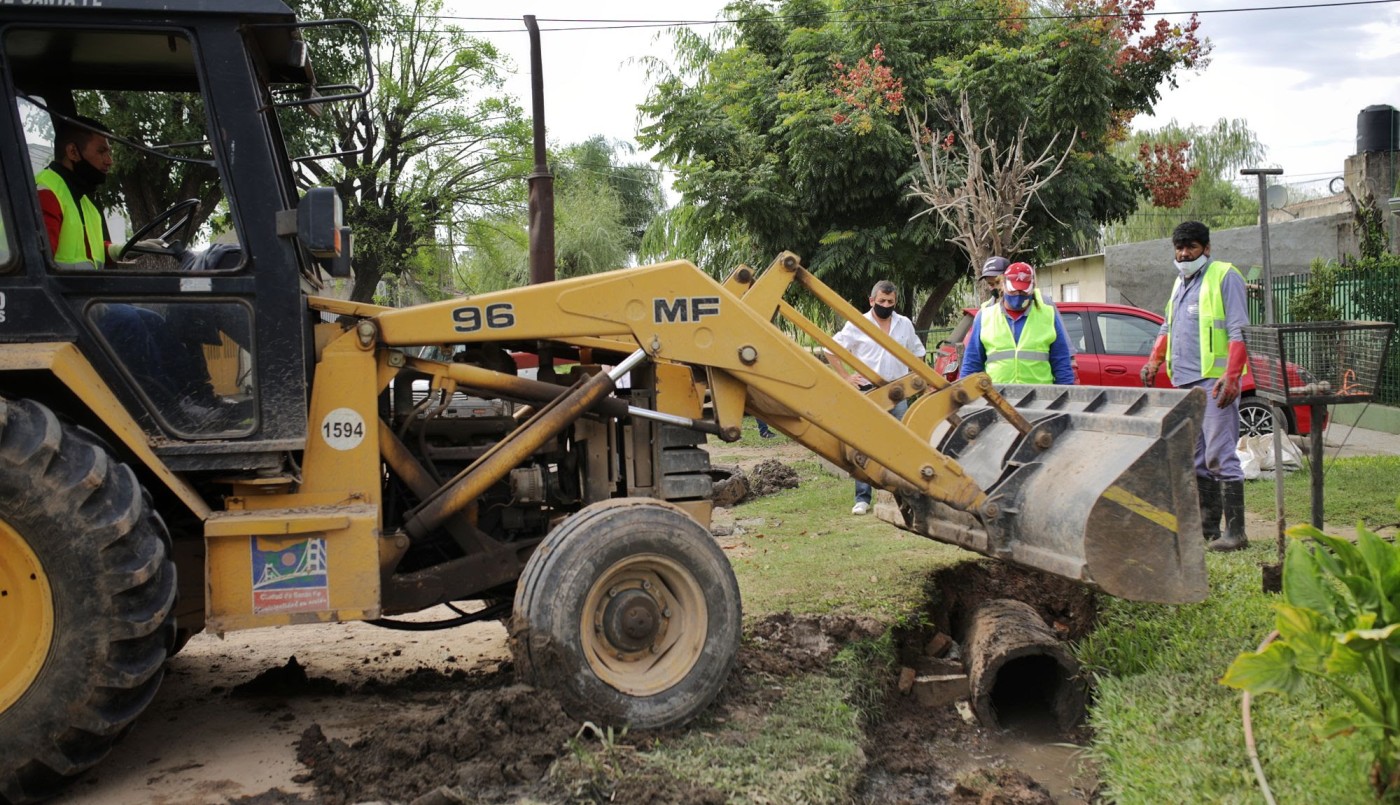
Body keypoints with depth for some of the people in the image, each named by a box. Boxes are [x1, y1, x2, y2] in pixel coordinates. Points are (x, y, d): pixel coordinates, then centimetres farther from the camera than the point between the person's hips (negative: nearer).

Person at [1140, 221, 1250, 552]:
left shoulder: (1225, 276, -5)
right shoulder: (1180, 282, 20)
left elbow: (1238, 332, -13)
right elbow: (1168, 326, 32)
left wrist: (1231, 376, -21)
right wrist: (1154, 360, 18)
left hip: (1214, 381, -9)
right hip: (1184, 381, 9)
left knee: (1219, 456, -11)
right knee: (1196, 458, 12)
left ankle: (1235, 531, -7)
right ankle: (1207, 525, 19)